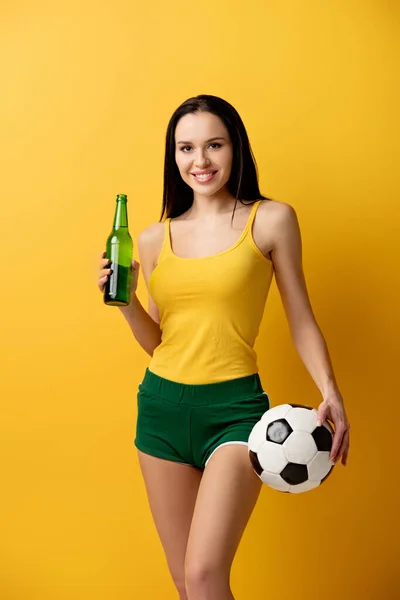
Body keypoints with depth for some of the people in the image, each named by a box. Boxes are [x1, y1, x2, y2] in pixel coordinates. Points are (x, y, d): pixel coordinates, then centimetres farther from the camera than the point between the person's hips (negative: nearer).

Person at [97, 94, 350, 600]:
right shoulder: (155, 238, 7)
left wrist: (329, 392, -12)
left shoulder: (272, 220, -3)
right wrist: (125, 302, -5)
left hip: (234, 408, -4)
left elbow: (301, 320, 0)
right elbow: (157, 342, 12)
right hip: (161, 407, 4)